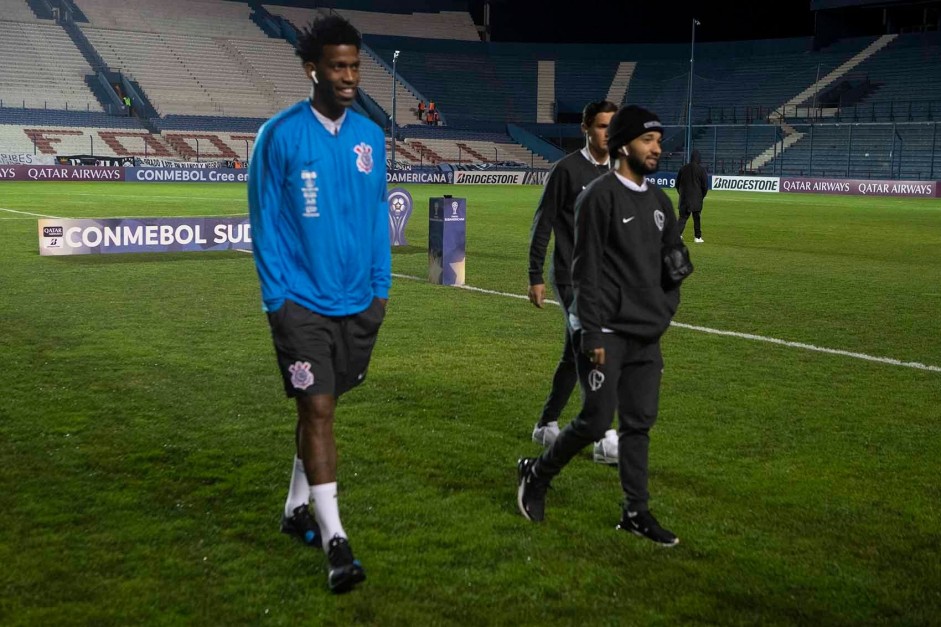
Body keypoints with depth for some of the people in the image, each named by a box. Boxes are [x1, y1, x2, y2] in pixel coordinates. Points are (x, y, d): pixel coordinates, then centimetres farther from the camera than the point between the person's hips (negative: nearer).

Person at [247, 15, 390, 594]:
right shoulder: (280, 136, -8)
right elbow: (265, 222, -5)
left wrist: (381, 287, 8)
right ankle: (335, 541, -4)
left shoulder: (370, 137, 6)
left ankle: (298, 508, 33)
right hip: (302, 302, -4)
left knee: (322, 407, 15)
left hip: (358, 302, 5)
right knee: (318, 410, -8)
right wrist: (277, 297, -8)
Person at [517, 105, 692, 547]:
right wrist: (592, 333, -17)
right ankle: (537, 473, 18)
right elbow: (586, 269, -14)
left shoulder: (659, 201, 13)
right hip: (607, 332, -7)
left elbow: (673, 258, 26)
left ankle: (636, 511, 18)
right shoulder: (600, 196, -10)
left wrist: (678, 263, 4)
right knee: (596, 420, -6)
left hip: (648, 335, 7)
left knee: (639, 423, 9)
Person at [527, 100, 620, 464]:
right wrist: (535, 277, -9)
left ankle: (546, 426, 25)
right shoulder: (567, 170, -9)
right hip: (571, 277, -7)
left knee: (576, 355, 12)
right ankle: (605, 440, -8)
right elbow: (543, 224, -7)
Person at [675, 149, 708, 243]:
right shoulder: (701, 169, -7)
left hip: (684, 197, 2)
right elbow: (705, 185, -5)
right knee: (697, 218, 9)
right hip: (697, 198, -2)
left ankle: (678, 234, -15)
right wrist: (702, 195, 10)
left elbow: (677, 183, 8)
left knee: (683, 217, 3)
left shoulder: (683, 168, 2)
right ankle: (698, 237, 14)